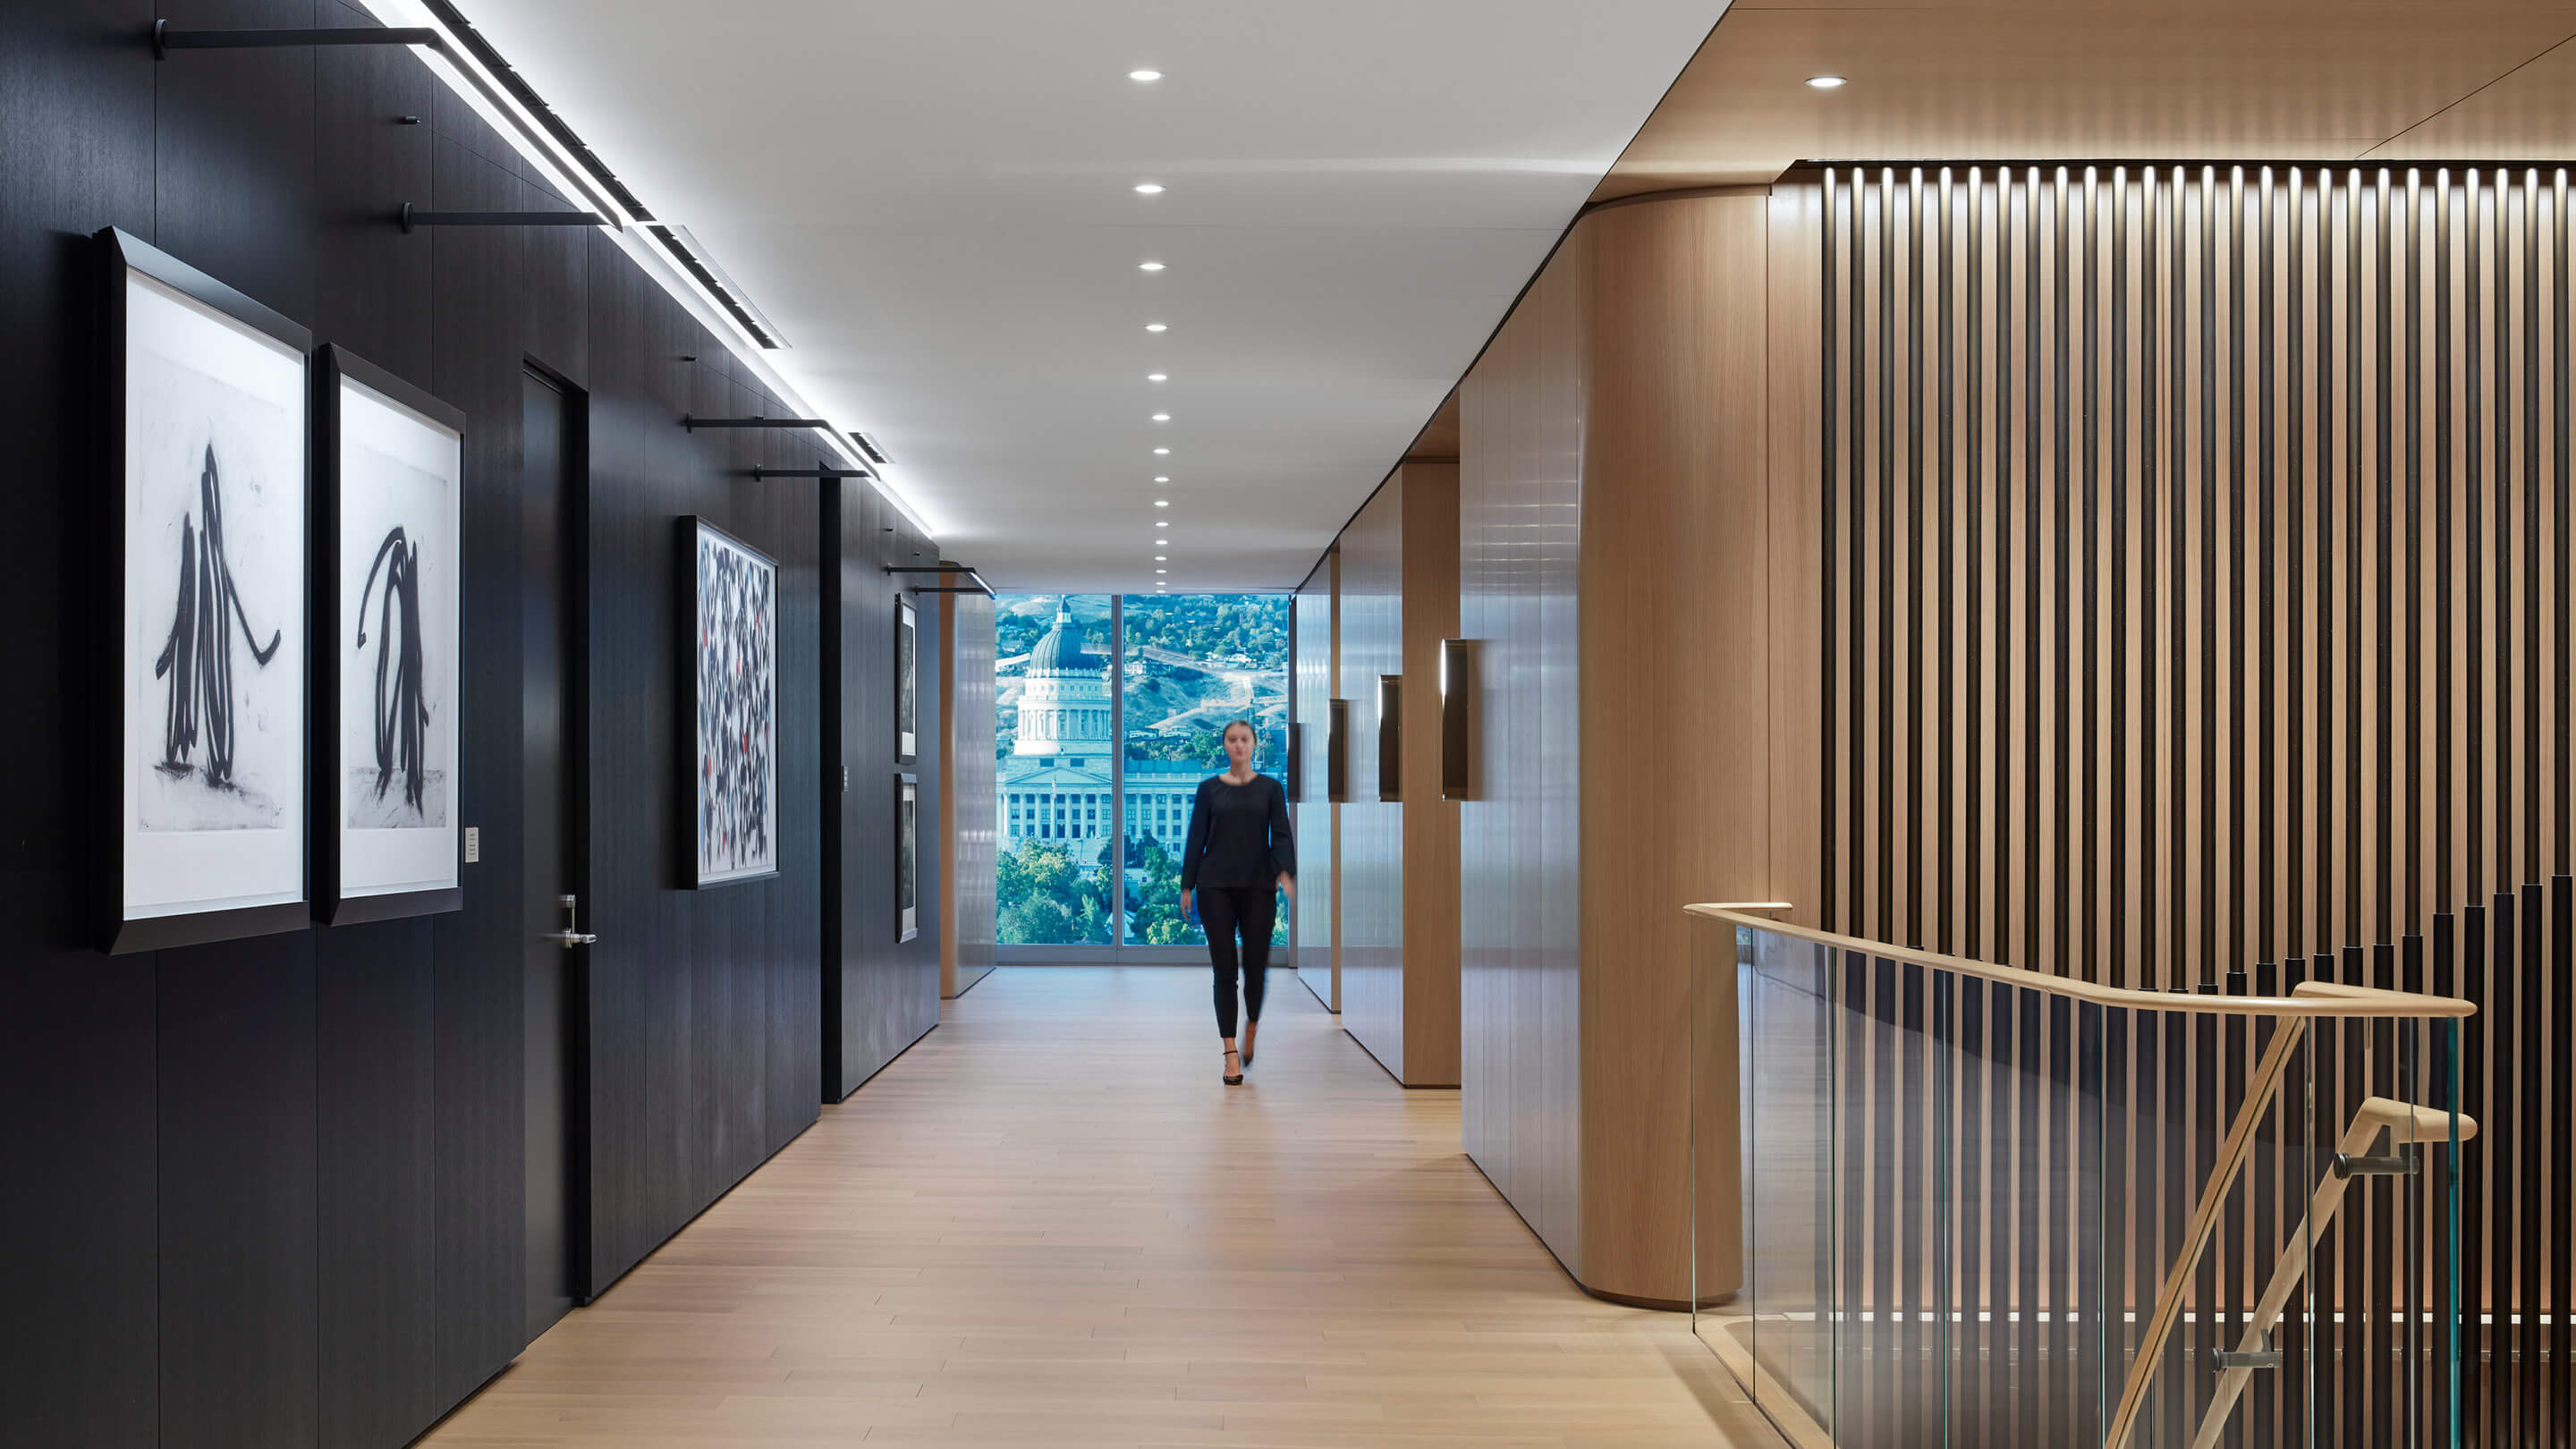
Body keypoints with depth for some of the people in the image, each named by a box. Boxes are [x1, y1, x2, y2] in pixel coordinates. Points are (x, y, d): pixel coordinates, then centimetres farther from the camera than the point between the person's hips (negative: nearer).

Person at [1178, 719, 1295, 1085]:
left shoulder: (1270, 788, 4)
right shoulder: (1209, 788, 5)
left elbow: (1282, 834, -4)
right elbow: (1196, 838, 5)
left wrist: (1286, 872, -21)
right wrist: (1186, 886, 0)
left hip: (1258, 886, 0)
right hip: (1216, 886, 0)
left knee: (1256, 964, 2)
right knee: (1224, 967, -3)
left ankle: (1252, 1029, 32)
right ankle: (1231, 1053, 0)